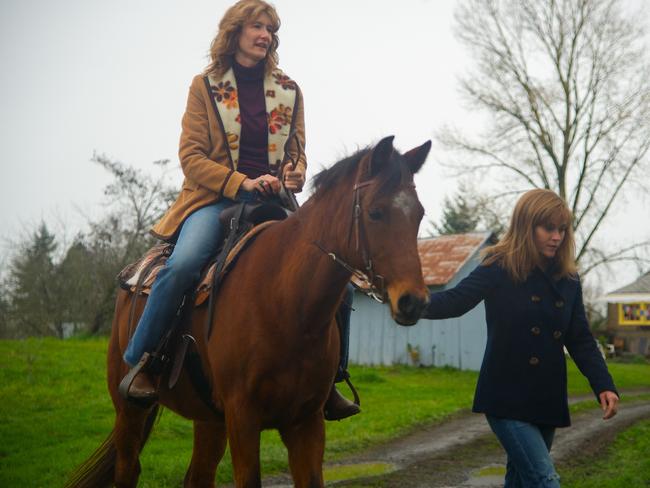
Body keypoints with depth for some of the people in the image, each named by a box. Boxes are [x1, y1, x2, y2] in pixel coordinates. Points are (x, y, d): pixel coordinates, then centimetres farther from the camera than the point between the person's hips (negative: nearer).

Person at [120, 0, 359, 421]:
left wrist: (293, 178, -5)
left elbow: (297, 151, 19)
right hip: (216, 199, -3)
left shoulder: (288, 90, 15)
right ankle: (139, 361, -12)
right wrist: (242, 183, -15)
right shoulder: (205, 86, 6)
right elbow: (191, 156, -1)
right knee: (182, 266, -33)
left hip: (274, 202, 3)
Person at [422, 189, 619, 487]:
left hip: (548, 400, 6)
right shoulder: (501, 268, -8)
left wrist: (603, 386, -6)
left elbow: (581, 340, 8)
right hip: (507, 399, -6)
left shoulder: (568, 280, 7)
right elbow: (455, 301, -18)